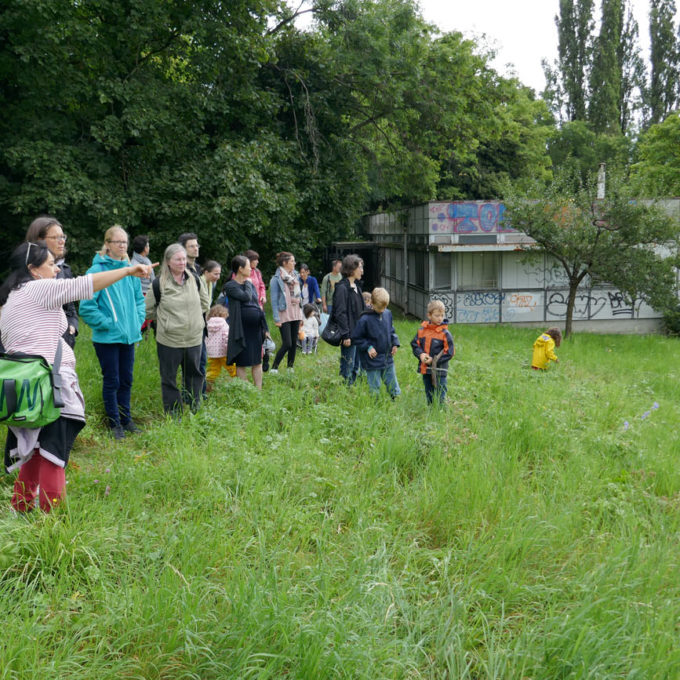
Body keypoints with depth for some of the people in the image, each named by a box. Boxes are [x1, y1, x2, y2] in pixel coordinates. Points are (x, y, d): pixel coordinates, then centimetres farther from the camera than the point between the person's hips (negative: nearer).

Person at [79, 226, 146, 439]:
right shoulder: (97, 270, -11)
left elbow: (139, 299, 19)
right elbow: (86, 306, -14)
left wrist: (138, 320, 7)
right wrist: (106, 323, -14)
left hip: (129, 335, 6)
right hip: (107, 337, -6)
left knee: (126, 380, 14)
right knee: (111, 381, 3)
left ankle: (126, 419, 26)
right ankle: (115, 423, 15)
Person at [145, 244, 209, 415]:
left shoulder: (194, 280, 4)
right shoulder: (159, 284, -7)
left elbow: (204, 302, 19)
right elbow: (147, 309, 3)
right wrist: (164, 319, 4)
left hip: (194, 338, 3)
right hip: (168, 340, -3)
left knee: (194, 374, 12)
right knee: (169, 378, 5)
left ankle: (194, 410, 25)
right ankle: (173, 414, 17)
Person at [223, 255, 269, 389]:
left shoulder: (251, 285, 14)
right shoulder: (230, 286, -7)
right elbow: (246, 297, -23)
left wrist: (265, 328, 13)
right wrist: (247, 283, -5)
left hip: (256, 328, 7)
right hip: (242, 330, -7)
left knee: (257, 362, 10)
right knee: (242, 363, 1)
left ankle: (259, 390, 17)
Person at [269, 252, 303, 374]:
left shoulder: (295, 276, 11)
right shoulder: (276, 279, -8)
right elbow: (274, 300, -10)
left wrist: (301, 314, 14)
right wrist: (276, 318, -15)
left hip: (296, 314, 6)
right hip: (284, 316, -6)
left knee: (294, 342, 6)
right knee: (287, 344, -11)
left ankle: (290, 367, 17)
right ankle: (274, 367, 2)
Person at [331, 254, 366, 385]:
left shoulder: (356, 287, 12)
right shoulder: (342, 288, -15)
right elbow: (340, 313, -18)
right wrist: (346, 335, -20)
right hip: (349, 335, -9)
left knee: (355, 366, 15)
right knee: (347, 367, -1)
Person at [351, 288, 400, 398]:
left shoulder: (388, 314, 1)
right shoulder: (365, 319, -16)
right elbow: (356, 338, -9)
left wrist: (395, 343, 3)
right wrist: (368, 347, -18)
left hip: (388, 359, 5)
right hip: (372, 361, -5)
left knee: (394, 388, 14)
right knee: (374, 390, 5)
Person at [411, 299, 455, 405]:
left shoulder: (445, 333, -10)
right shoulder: (422, 330, 2)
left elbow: (449, 352, -9)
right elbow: (415, 344, 7)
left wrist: (434, 360, -16)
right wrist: (421, 354, -12)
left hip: (439, 370, -5)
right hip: (425, 369, 5)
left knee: (440, 395, -2)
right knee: (429, 394, 18)